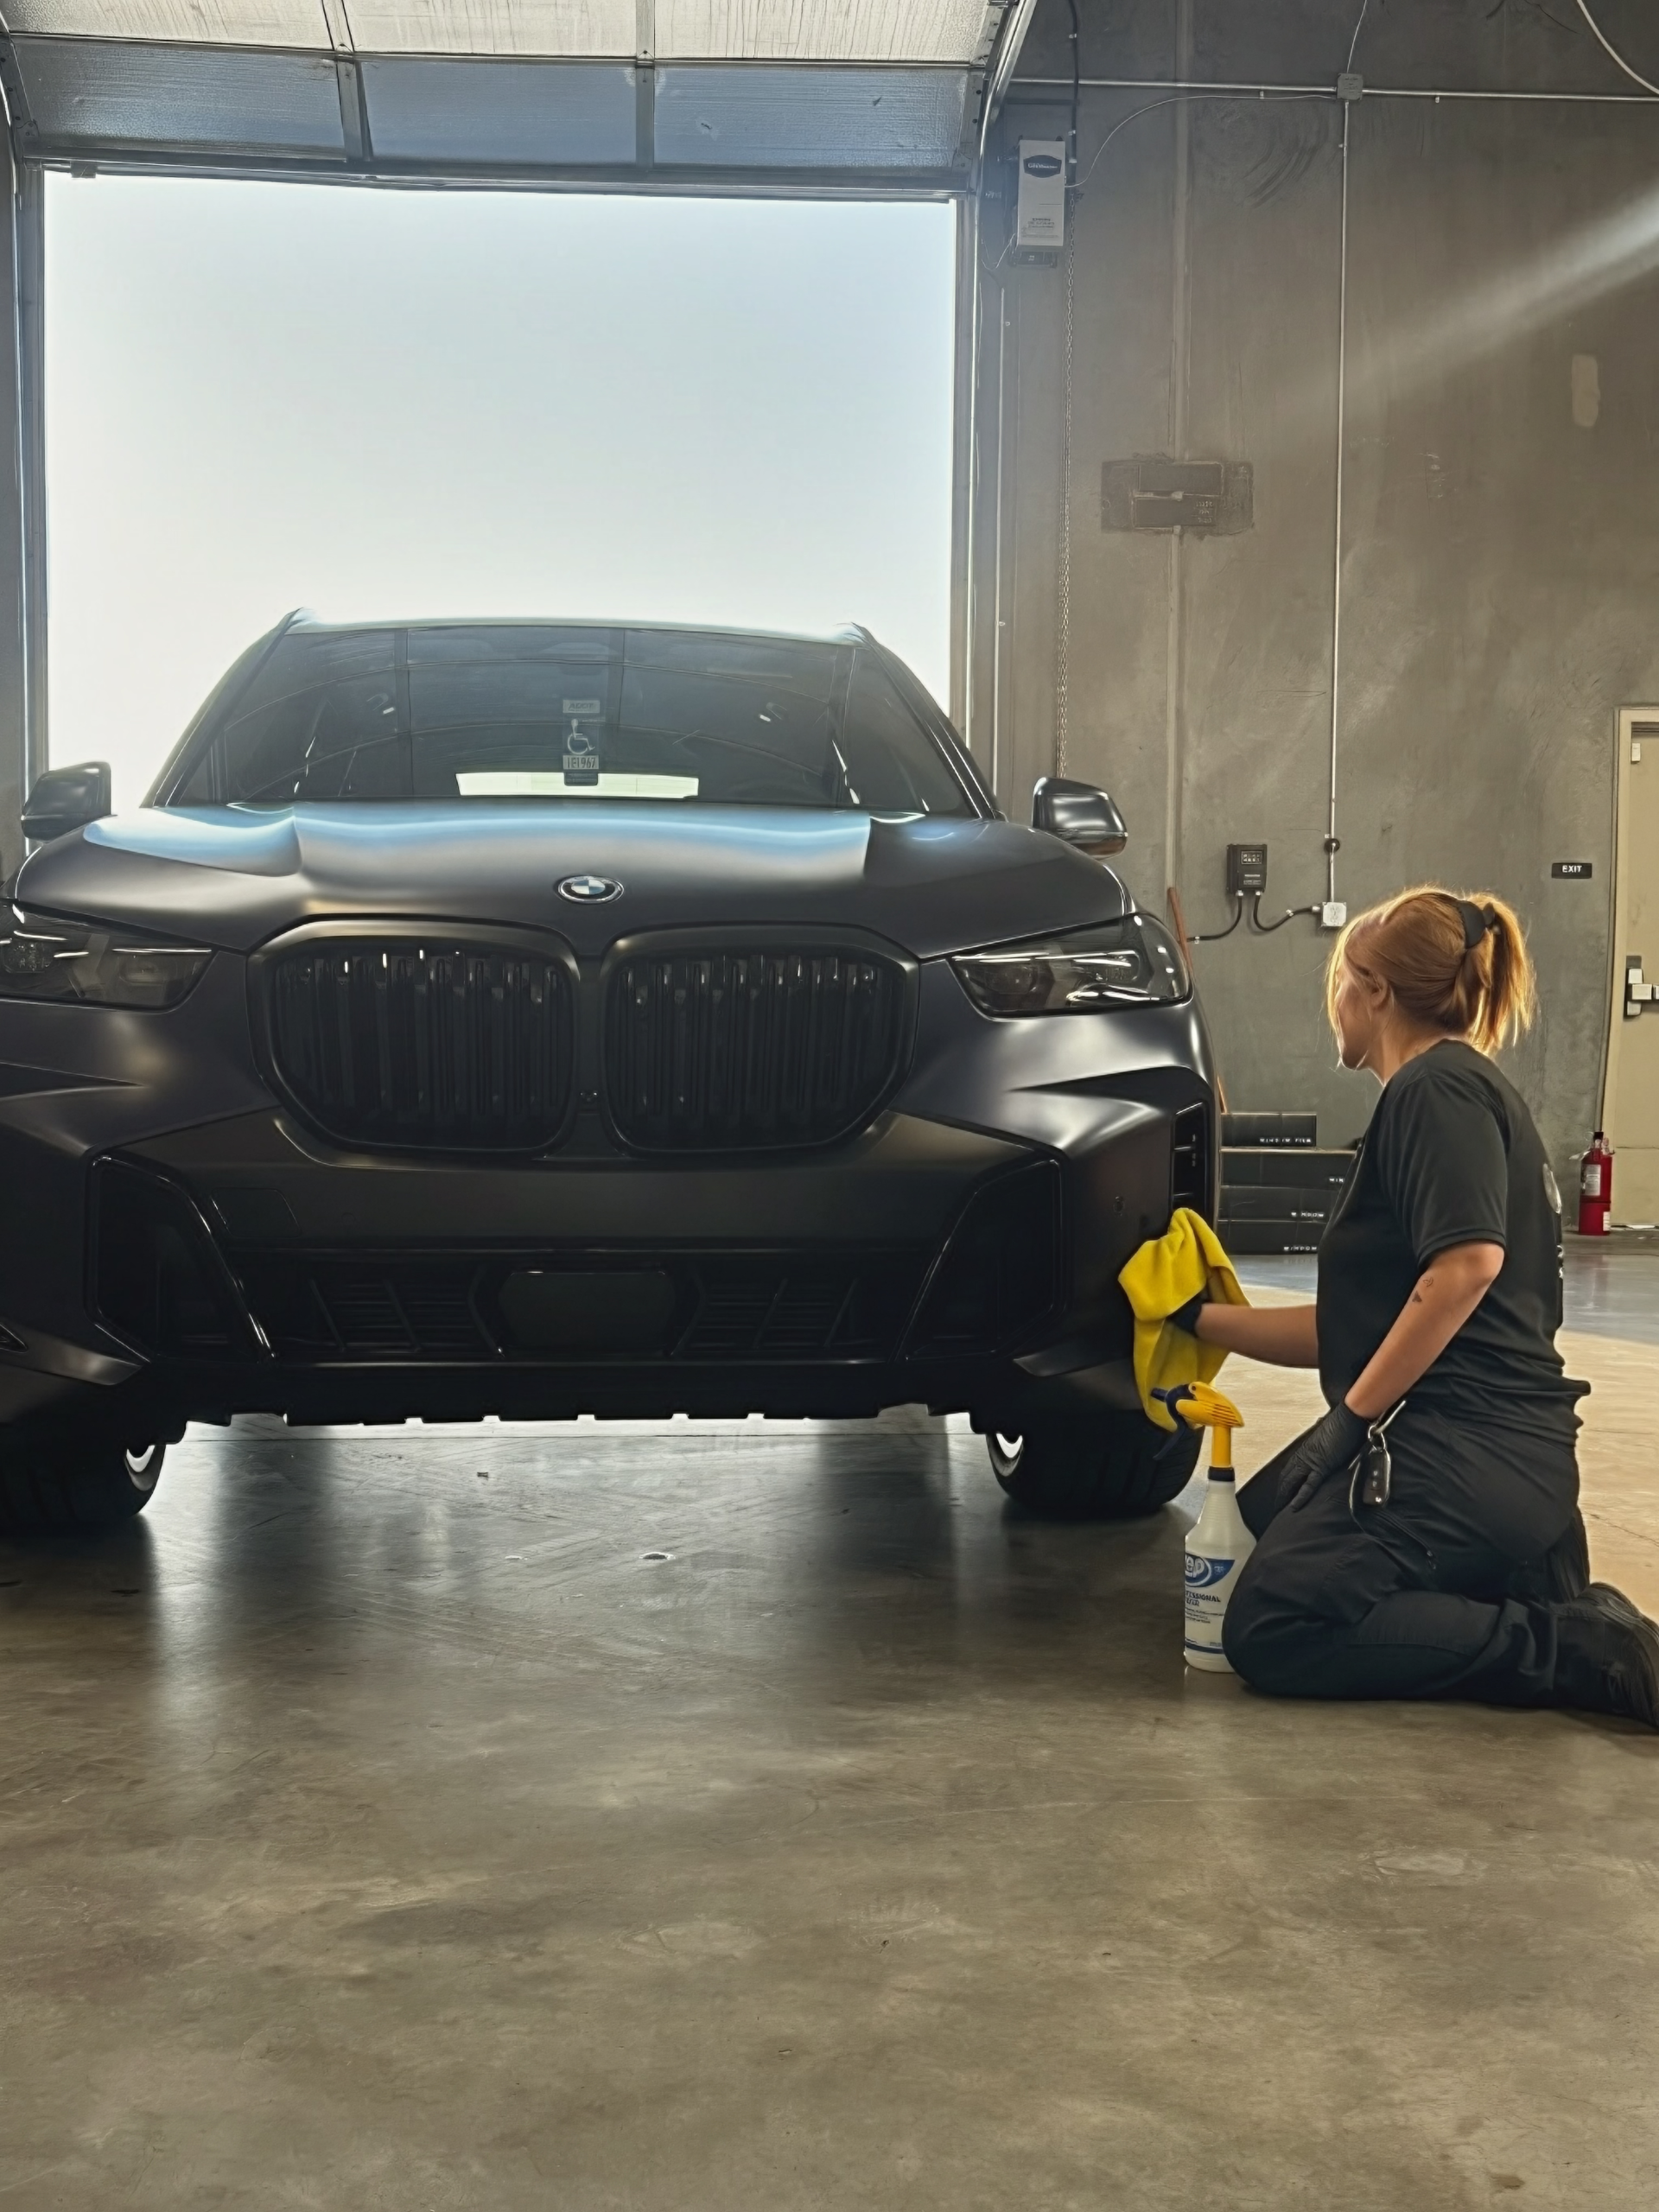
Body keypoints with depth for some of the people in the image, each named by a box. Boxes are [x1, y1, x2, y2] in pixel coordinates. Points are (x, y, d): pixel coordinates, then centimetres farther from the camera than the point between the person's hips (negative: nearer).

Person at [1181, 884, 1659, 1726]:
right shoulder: (1424, 1096, 22)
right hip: (1446, 1436, 11)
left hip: (1471, 1446, -11)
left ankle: (1589, 1648, -14)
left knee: (1271, 1630, -17)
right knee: (1257, 1522, 23)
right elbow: (1353, 1325, 20)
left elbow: (1469, 1261, -25)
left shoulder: (1439, 1085, -9)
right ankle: (1528, 1584, 11)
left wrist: (1355, 1415, -20)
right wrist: (1200, 1318, 23)